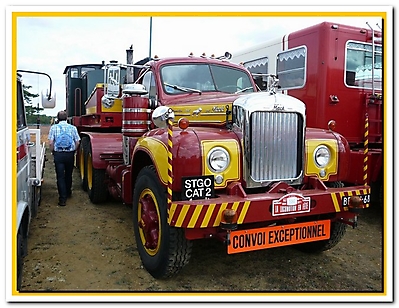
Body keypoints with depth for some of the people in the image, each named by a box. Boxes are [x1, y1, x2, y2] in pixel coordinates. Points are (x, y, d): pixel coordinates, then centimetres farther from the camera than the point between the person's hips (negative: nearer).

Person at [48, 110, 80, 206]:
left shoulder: (54, 127, 0)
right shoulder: (72, 128, 3)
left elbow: (51, 143, -5)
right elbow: (77, 142, 0)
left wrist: (53, 152, 9)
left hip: (58, 154, -2)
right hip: (70, 154, 2)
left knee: (60, 176, 0)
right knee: (68, 175, 19)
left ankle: (62, 198, -4)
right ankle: (68, 193, 35)